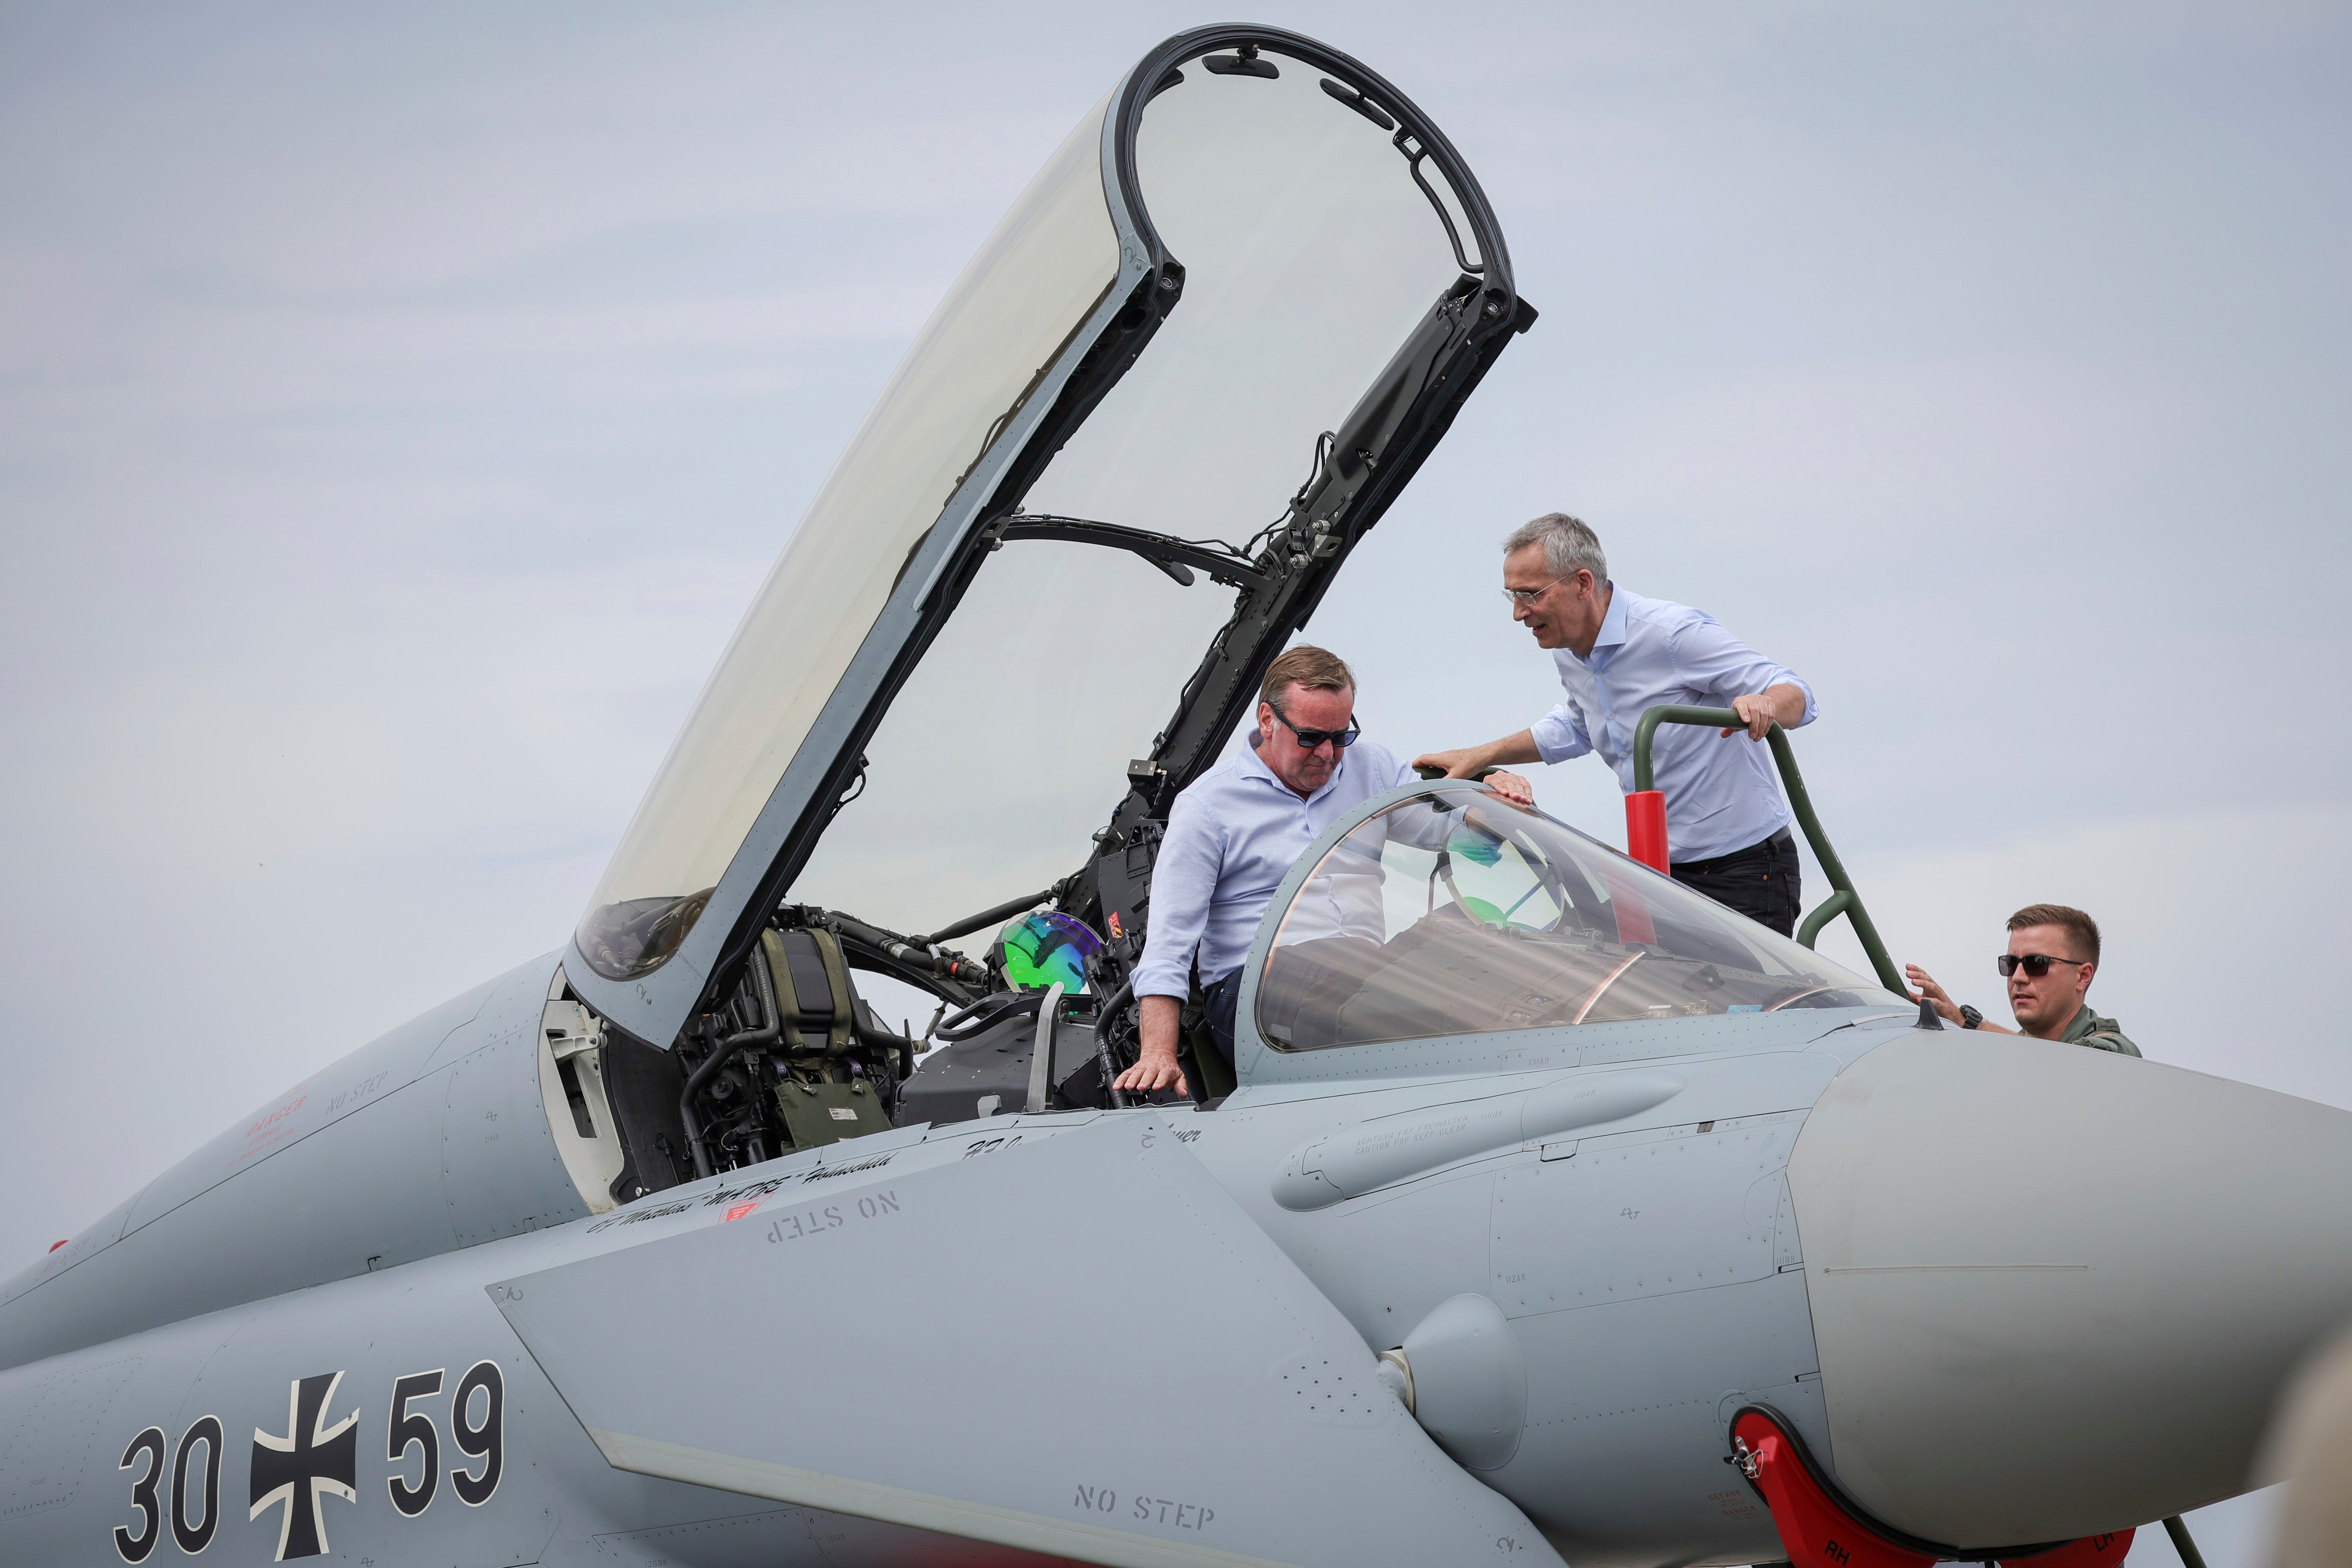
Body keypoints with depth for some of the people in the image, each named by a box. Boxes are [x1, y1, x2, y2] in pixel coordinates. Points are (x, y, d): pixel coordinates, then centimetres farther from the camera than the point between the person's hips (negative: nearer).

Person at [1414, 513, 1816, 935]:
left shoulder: (1674, 632, -19)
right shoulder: (1569, 655, 7)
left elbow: (1798, 696, -17)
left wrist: (1764, 704, -41)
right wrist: (1480, 757, 25)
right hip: (1663, 869, 7)